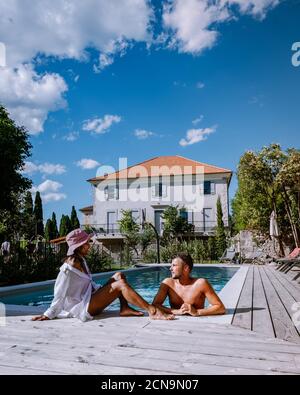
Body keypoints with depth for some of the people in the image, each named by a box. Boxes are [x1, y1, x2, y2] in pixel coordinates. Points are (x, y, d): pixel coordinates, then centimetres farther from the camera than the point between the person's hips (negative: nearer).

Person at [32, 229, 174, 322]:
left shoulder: (80, 260, 12)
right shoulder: (71, 265, -17)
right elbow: (60, 293, -16)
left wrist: (106, 288, 14)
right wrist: (49, 315, -11)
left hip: (89, 299, 10)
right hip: (82, 307, -10)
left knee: (119, 276, 3)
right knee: (120, 284, -22)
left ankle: (124, 308, -14)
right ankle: (152, 311, -27)